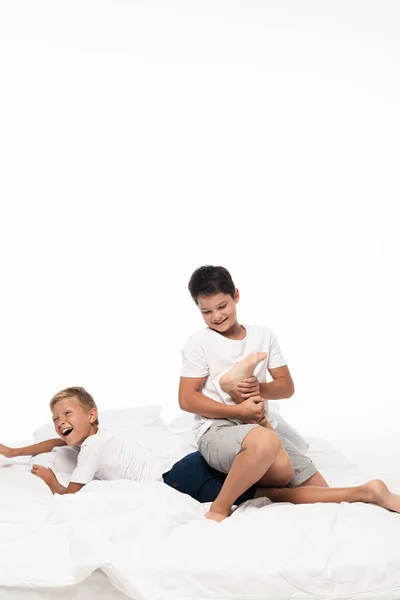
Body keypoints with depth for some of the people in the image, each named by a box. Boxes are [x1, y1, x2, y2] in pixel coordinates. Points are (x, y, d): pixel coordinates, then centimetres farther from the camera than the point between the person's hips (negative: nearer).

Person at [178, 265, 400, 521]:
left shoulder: (263, 336, 9)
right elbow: (186, 399, -8)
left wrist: (259, 388, -15)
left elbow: (287, 387, 8)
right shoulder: (199, 342, -3)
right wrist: (238, 411, -19)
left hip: (263, 429, 4)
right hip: (217, 431, -4)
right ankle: (218, 509, -25)